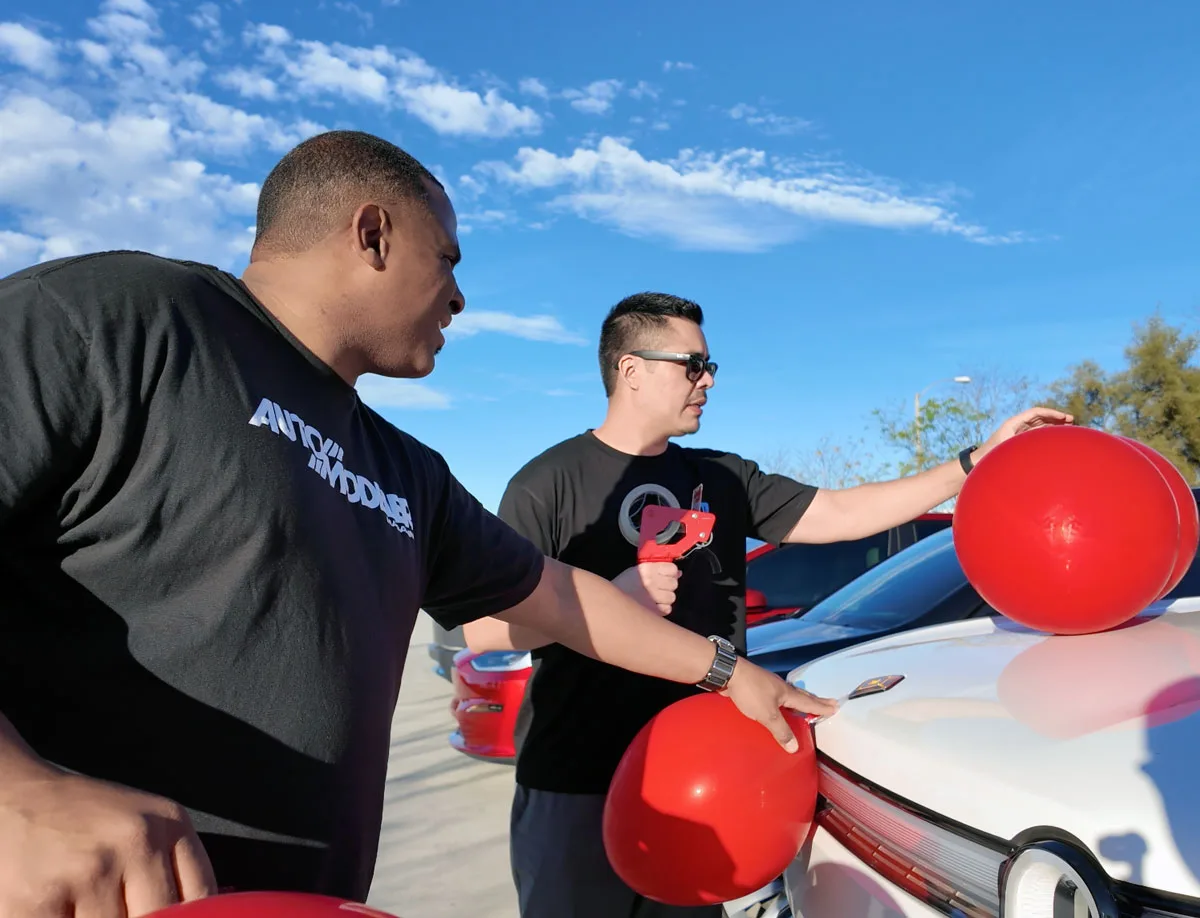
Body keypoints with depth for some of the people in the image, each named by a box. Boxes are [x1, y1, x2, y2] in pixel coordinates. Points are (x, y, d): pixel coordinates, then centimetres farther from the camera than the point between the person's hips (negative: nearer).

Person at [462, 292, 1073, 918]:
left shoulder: (723, 478, 7)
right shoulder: (551, 481, -10)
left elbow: (838, 514, 4)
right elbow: (483, 629, -14)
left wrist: (977, 461, 1)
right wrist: (615, 598, -24)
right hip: (575, 792, -4)